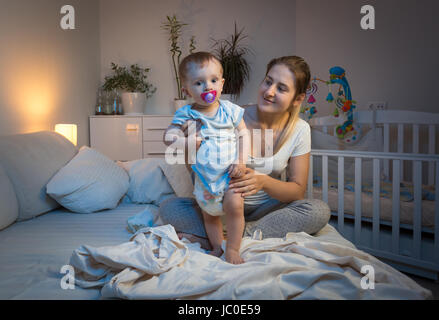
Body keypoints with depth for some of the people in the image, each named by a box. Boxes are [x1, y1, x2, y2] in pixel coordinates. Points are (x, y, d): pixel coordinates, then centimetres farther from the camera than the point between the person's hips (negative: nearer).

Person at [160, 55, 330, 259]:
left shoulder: (300, 130, -8)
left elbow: (298, 190, -7)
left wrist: (264, 182, -28)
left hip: (269, 208, 1)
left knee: (319, 211, -27)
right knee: (169, 208, -20)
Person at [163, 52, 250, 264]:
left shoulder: (230, 110, -7)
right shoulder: (185, 114, -9)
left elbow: (243, 134, -2)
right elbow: (168, 137, -9)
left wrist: (241, 161, -13)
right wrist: (185, 141, -28)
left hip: (230, 171, -2)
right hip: (204, 175, 2)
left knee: (234, 205, -17)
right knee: (209, 214, 15)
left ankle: (232, 249, 3)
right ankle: (217, 247, 37)